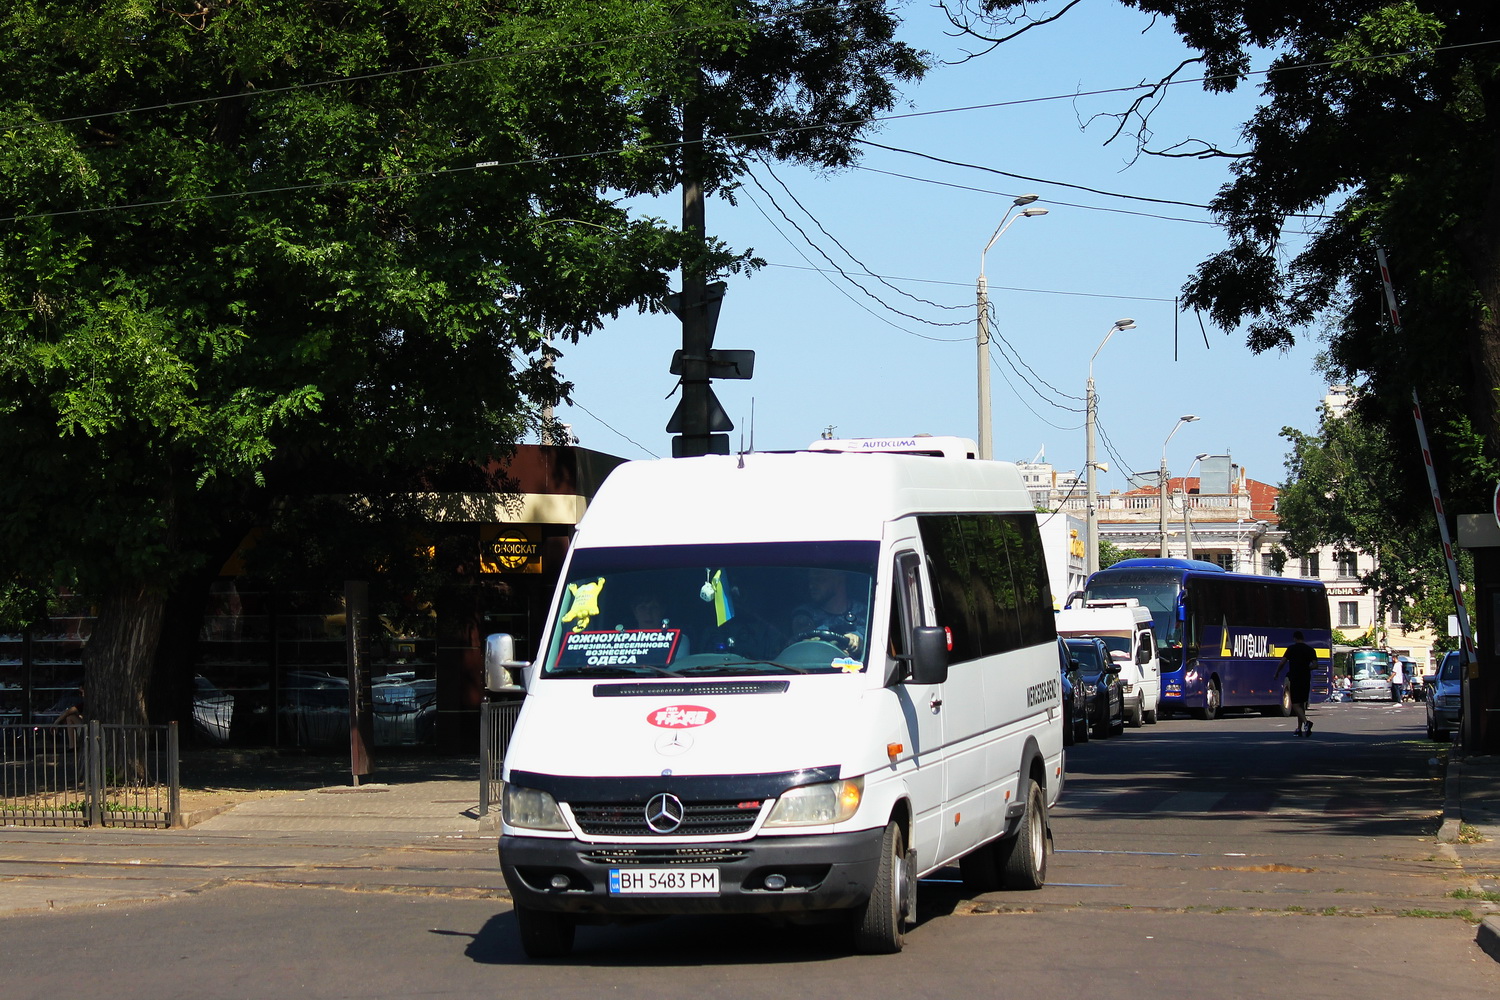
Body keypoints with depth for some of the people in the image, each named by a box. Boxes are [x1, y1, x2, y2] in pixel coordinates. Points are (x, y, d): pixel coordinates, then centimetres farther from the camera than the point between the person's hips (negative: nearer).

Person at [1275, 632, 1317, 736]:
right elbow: (1314, 664, 2)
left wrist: (1277, 673, 5)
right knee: (1301, 704, 15)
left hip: (1295, 679, -5)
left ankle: (1306, 721, -31)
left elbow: (1282, 662, -10)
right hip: (1306, 680, 5)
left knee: (1295, 704, -5)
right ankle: (1299, 729, 17)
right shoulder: (1310, 649, 7)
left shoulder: (1292, 648, -5)